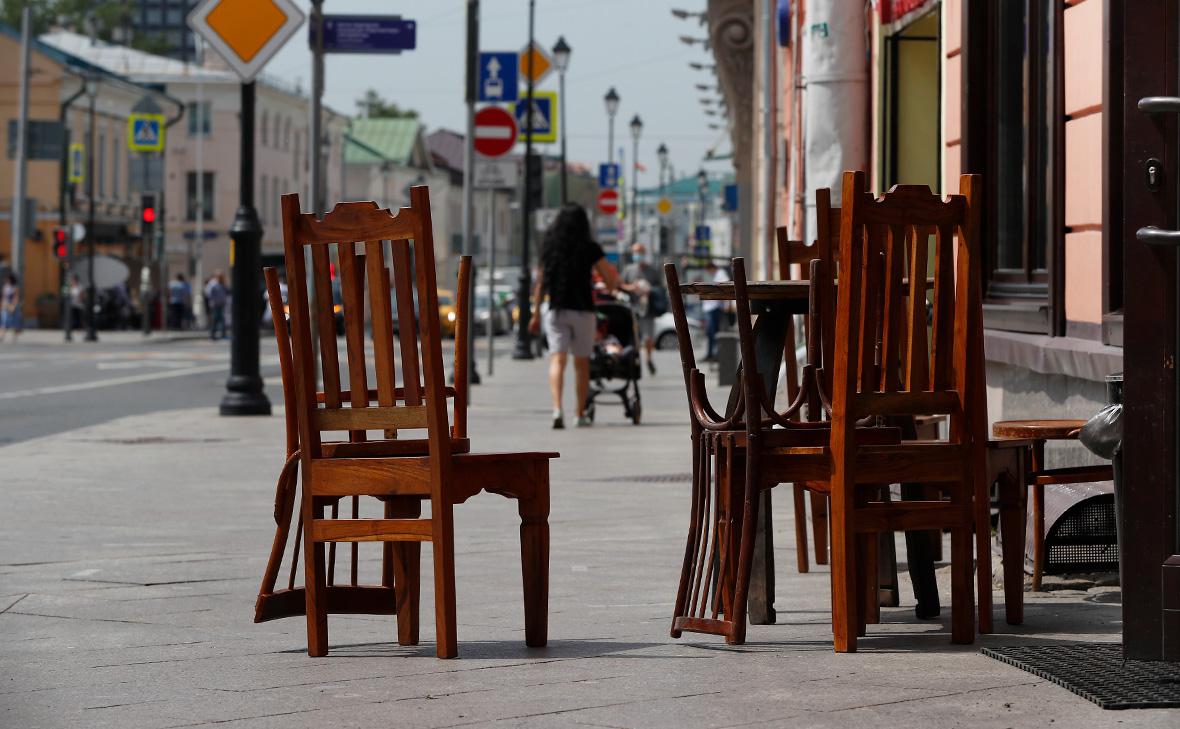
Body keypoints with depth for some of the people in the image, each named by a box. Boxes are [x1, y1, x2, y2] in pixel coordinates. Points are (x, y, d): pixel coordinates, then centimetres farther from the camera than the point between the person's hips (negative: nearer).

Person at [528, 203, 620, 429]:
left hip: (555, 311, 1)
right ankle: (581, 414, 18)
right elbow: (611, 283, -3)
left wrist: (536, 312, 15)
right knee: (582, 363, 11)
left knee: (557, 360, -6)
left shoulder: (549, 247, 5)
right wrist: (614, 278, 20)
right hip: (582, 310, -1)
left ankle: (557, 409, -26)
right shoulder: (590, 249, -4)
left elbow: (540, 283, 8)